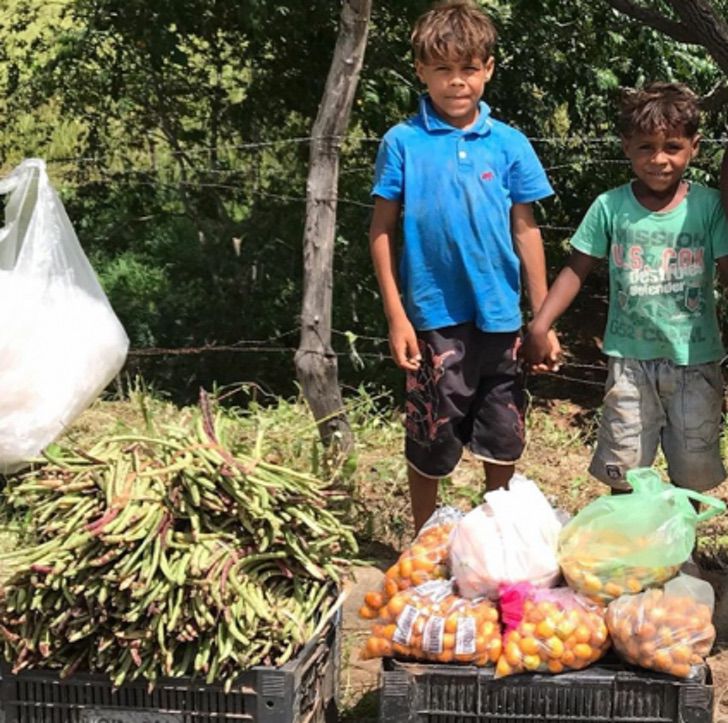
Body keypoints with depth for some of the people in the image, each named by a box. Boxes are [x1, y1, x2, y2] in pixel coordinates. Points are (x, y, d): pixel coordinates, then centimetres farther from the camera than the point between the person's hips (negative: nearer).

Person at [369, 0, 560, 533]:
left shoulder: (509, 144, 1)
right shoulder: (403, 142, -4)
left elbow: (526, 231, 6)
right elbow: (382, 230, -2)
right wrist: (396, 317, -6)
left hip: (501, 316, 2)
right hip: (435, 317, -2)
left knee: (503, 441, 13)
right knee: (431, 443, 9)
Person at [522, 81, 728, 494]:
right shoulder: (610, 207, -4)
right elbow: (577, 270, -1)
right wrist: (540, 325, -7)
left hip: (695, 360, 0)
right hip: (631, 359, 0)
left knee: (692, 474, 11)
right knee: (624, 474, 7)